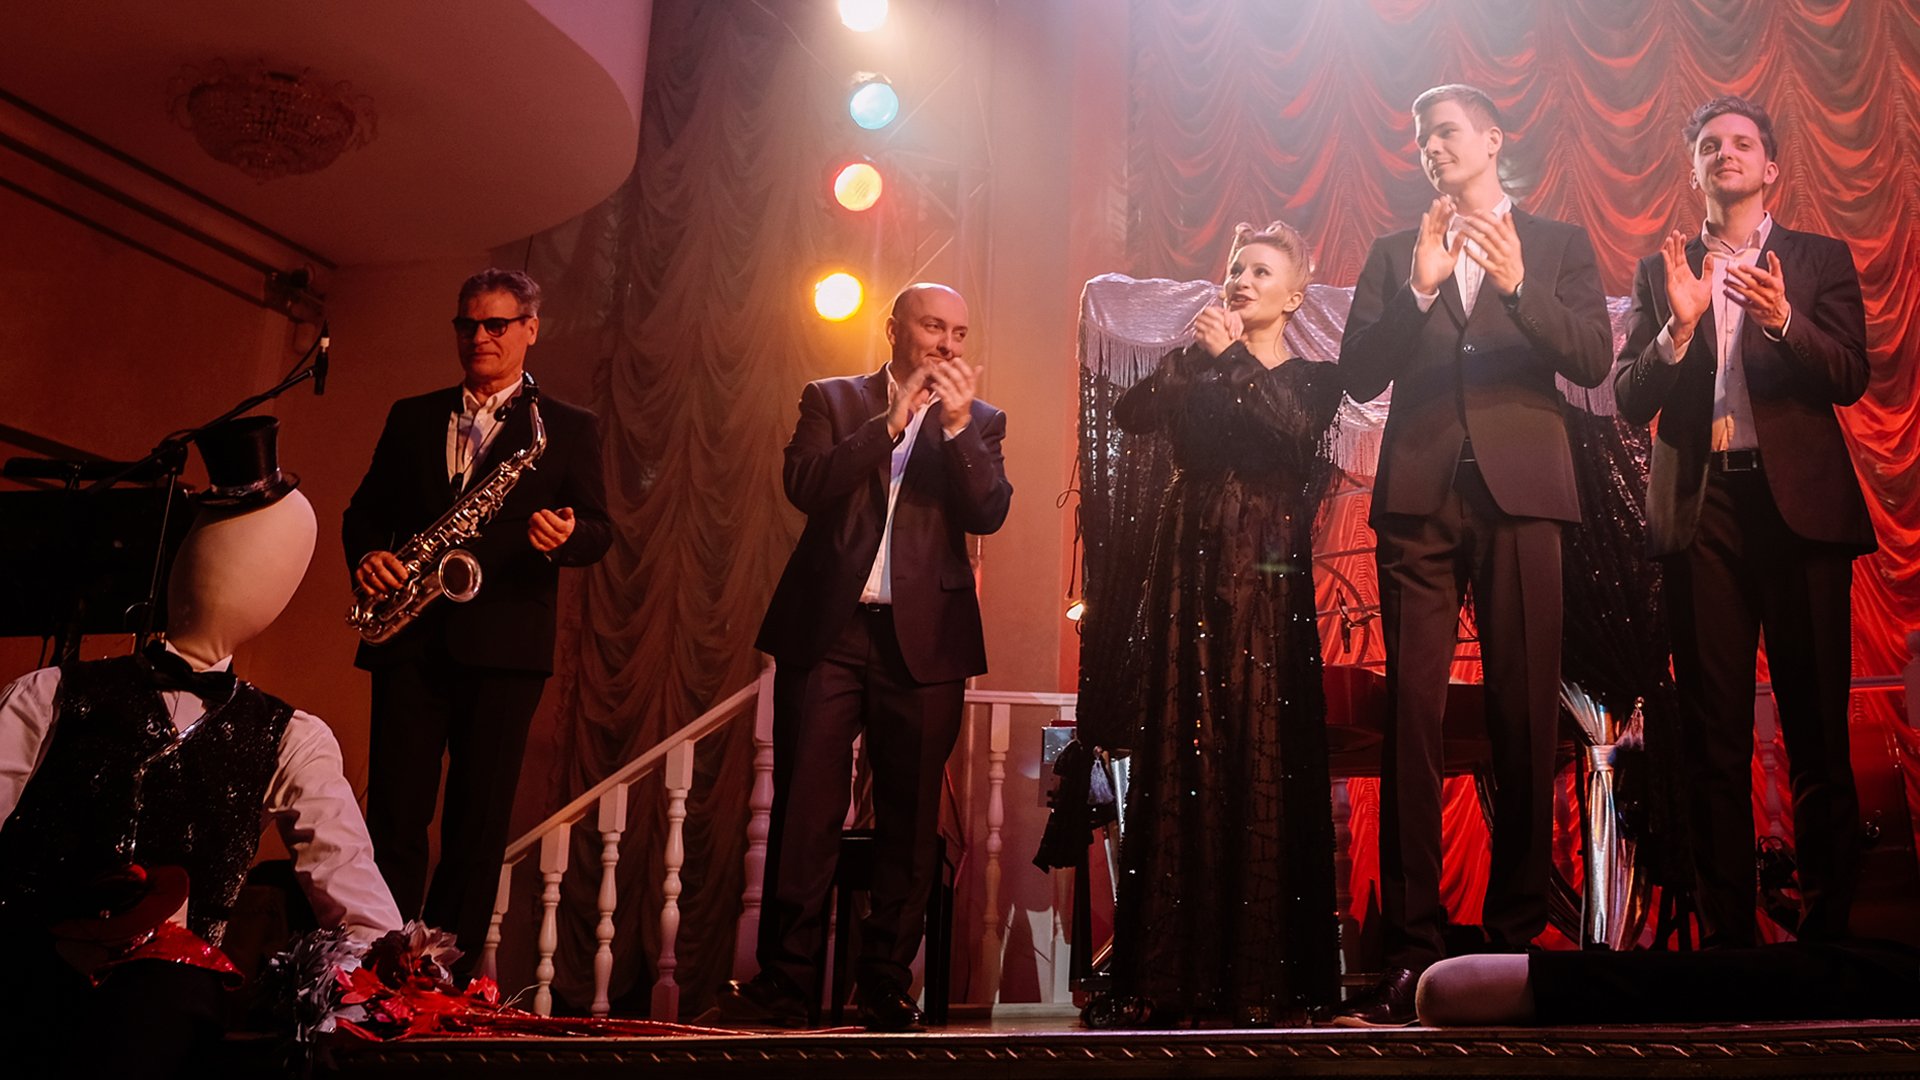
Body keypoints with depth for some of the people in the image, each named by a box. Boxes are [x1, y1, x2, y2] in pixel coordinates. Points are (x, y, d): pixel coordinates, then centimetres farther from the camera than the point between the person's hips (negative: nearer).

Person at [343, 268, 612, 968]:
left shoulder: (568, 428, 10)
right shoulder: (412, 417, 18)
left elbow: (600, 531, 3)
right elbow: (364, 510, 18)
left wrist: (566, 536, -20)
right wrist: (368, 556, -4)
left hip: (503, 644, -2)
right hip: (410, 639, 2)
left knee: (478, 823, -1)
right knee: (395, 815, -2)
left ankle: (449, 979, 6)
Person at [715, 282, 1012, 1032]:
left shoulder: (979, 421, 13)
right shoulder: (833, 400, 11)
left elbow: (989, 514, -2)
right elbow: (804, 486, -6)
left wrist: (958, 424, -13)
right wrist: (892, 422, -12)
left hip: (923, 638, 1)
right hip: (827, 628, -1)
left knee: (909, 818, 2)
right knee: (804, 809, -3)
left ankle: (886, 985, 10)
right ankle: (785, 982, 3)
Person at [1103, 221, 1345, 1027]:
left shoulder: (1312, 377, 11)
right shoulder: (1194, 369, 18)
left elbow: (1299, 427, -12)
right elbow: (1132, 413, -1)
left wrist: (1232, 358, -11)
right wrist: (1196, 352, -10)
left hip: (1265, 583, -2)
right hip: (1190, 575, 2)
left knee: (1263, 765, -6)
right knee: (1180, 760, -1)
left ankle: (1264, 976, 0)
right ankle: (1176, 972, 3)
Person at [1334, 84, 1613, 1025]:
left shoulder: (1558, 243, 16)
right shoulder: (1395, 253, 18)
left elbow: (1593, 360, 1)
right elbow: (1360, 375, 7)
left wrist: (1516, 285, -12)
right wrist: (1419, 289, -6)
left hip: (1520, 490, 0)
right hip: (1420, 496, 1)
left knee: (1525, 716, -1)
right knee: (1411, 712, -6)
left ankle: (1516, 931, 9)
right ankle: (1410, 946, -3)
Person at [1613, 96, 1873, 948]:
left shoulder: (1820, 260, 13)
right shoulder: (1660, 271, 16)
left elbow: (1851, 377, 0)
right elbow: (1630, 401, 6)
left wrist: (1784, 322, -18)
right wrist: (1678, 326, -10)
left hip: (1800, 502, -1)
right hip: (1701, 509, 1)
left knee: (1818, 730, -2)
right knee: (1714, 735, 1)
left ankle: (1828, 924, 6)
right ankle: (1725, 930, 6)